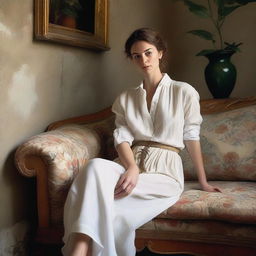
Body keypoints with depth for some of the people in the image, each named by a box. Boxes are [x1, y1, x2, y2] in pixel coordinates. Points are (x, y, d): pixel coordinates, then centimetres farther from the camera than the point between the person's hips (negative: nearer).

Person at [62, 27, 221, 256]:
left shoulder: (184, 92, 5)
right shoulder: (126, 98, 15)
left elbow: (191, 137, 8)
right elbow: (122, 138, 2)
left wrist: (203, 182, 12)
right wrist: (132, 168, -19)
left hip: (165, 170, -3)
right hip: (130, 164, 3)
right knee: (96, 166, -34)